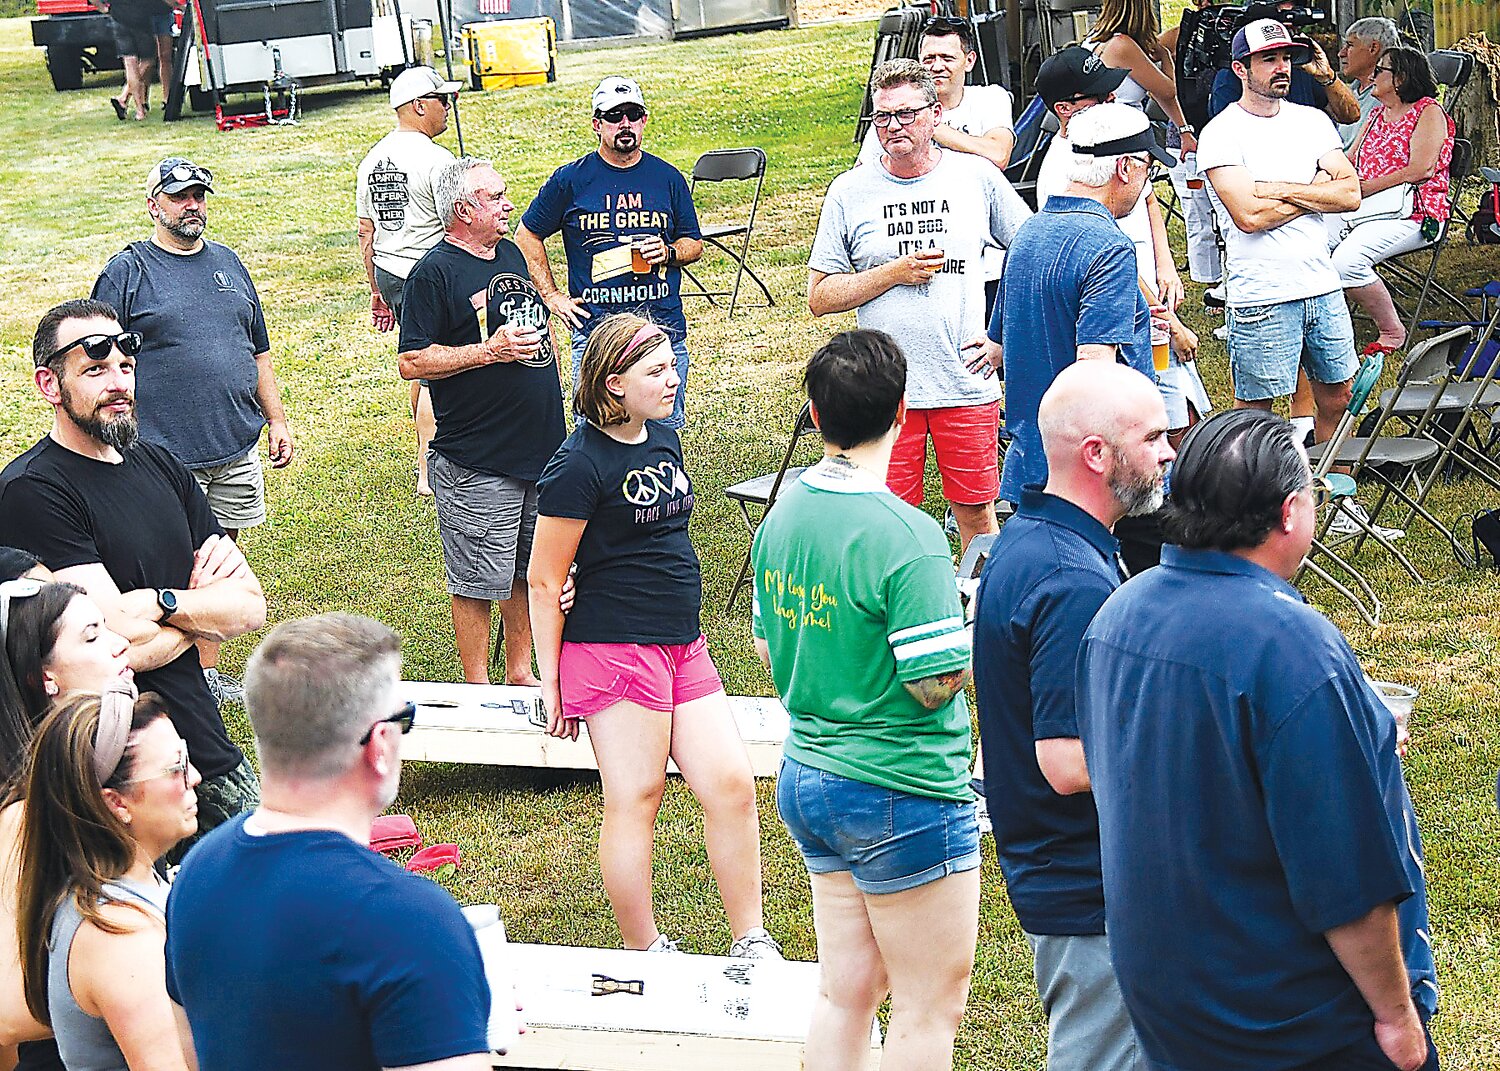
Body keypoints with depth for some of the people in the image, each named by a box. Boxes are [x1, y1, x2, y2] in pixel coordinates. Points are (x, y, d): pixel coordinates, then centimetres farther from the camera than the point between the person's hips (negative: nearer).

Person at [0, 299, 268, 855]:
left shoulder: (159, 465, 10)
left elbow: (251, 605, 6)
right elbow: (125, 644, -21)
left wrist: (162, 602, -11)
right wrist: (205, 603, -4)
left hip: (209, 750, 7)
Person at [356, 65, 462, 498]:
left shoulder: (371, 160, 10)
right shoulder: (435, 158, -15)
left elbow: (366, 234, 15)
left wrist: (377, 292, 23)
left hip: (388, 276, 8)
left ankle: (428, 452, 31)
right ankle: (429, 473, -2)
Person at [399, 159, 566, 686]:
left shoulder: (511, 254, 13)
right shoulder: (433, 273, -11)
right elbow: (412, 362, -16)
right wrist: (490, 351, -21)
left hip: (540, 446, 7)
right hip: (478, 463, -7)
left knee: (530, 571, 15)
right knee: (479, 582, 0)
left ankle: (520, 673, 29)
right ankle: (478, 689, 13)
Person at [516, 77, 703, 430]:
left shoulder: (668, 178, 8)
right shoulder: (569, 180, 1)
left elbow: (694, 243, 17)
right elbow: (527, 236, 11)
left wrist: (668, 252, -5)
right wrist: (552, 296, 4)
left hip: (664, 328, 2)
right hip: (594, 330, -2)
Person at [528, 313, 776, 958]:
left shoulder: (663, 439, 11)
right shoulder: (580, 465, -13)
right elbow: (544, 582, -10)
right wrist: (551, 679, -8)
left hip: (683, 646, 8)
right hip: (613, 649, -8)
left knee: (731, 784, 4)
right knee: (636, 800, 1)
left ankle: (751, 943, 15)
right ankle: (643, 952, 15)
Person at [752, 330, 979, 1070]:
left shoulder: (781, 516, 3)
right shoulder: (905, 537, -22)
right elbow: (936, 682, -21)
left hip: (804, 778, 8)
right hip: (902, 794, -8)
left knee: (846, 988, 17)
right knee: (930, 1007, 6)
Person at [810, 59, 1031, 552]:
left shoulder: (977, 177, 3)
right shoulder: (849, 192, 2)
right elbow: (819, 297, 2)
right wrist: (894, 273, -9)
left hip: (968, 383, 1)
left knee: (976, 513, 9)